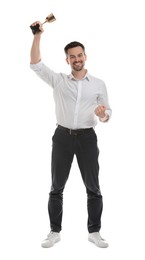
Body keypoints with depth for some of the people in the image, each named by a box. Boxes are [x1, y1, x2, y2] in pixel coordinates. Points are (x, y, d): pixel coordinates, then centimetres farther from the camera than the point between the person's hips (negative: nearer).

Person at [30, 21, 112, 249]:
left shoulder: (99, 84, 5)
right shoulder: (58, 80, 4)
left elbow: (107, 115, 6)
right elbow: (35, 64, -5)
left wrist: (102, 115, -19)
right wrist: (38, 35, -13)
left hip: (87, 137, 0)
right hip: (62, 136, 0)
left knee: (93, 187, 4)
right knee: (56, 187, 6)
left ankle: (94, 232, 17)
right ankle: (55, 232, 17)